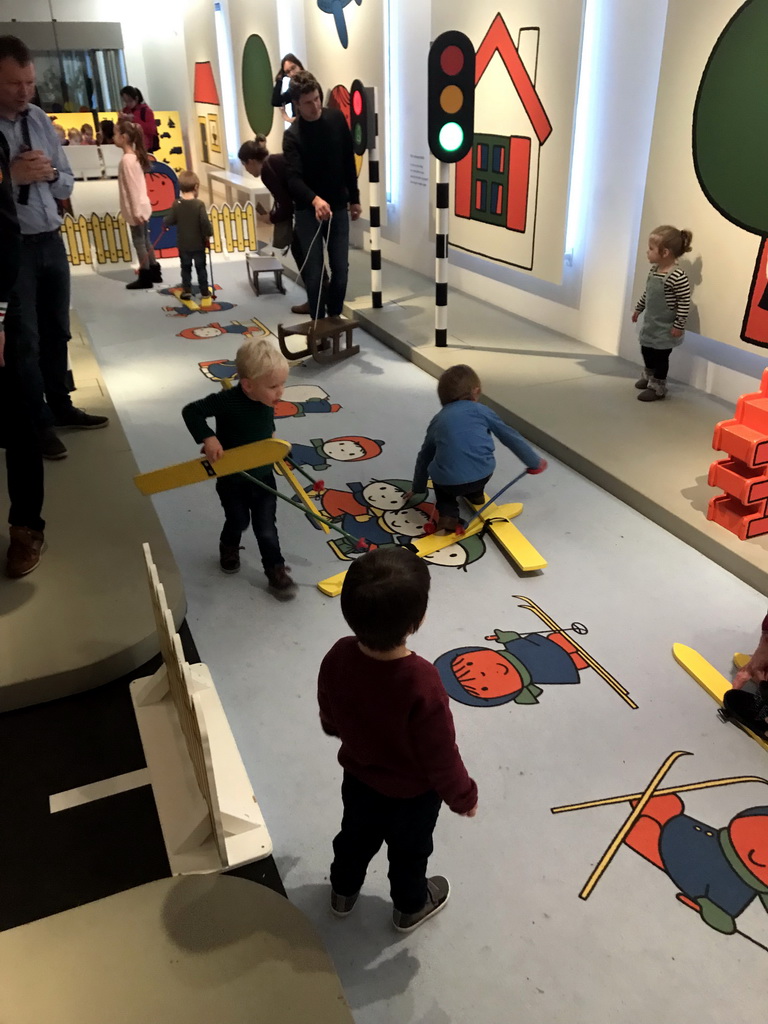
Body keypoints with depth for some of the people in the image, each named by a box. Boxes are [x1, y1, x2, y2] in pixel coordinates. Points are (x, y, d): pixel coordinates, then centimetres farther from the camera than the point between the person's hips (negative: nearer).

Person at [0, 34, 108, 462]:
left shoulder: (42, 121, 8)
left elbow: (67, 185, 12)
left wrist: (49, 173, -8)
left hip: (51, 240, 6)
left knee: (57, 330, 15)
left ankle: (60, 406, 30)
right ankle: (38, 424, 14)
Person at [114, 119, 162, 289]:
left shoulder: (126, 160, -18)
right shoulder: (136, 156, 9)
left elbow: (133, 187, -20)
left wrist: (135, 211, -19)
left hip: (136, 208, -9)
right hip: (141, 206, 9)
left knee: (139, 242, -1)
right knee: (145, 240, 15)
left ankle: (145, 278, 6)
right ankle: (154, 272, 24)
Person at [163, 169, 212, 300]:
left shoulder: (176, 204, -7)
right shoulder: (199, 204, -15)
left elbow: (169, 221, -3)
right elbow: (205, 222, -19)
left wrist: (164, 221, 19)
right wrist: (209, 233, -2)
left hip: (183, 244, 2)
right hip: (198, 243, -2)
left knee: (186, 267, 14)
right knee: (201, 267, 12)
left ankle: (186, 290, 12)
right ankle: (204, 290, 18)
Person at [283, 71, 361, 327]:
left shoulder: (336, 119, -1)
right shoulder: (293, 136, -13)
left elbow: (349, 162, 8)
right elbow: (294, 178, -26)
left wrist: (354, 198, 9)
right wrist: (314, 200, -44)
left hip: (337, 206, 3)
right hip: (308, 210, -3)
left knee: (341, 268, 2)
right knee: (314, 271, -1)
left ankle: (335, 314, 23)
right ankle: (319, 320, 16)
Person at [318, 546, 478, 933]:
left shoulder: (338, 657, -26)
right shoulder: (422, 684, -42)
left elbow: (329, 719, -5)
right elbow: (441, 756, -27)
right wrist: (464, 797, -7)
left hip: (358, 779, 4)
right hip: (413, 794, -4)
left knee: (356, 836, 33)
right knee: (409, 852, 27)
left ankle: (343, 892, 60)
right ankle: (410, 907, 56)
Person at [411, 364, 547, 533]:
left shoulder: (437, 420, 21)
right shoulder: (480, 410, 15)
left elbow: (424, 457, 33)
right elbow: (511, 437, 21)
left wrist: (418, 488, 48)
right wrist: (535, 462, 35)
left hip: (448, 482, 0)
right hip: (482, 476, 0)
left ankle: (447, 514, 12)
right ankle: (475, 493, 39)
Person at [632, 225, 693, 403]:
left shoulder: (678, 276, -26)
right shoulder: (654, 270, 0)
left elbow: (685, 302, -22)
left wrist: (679, 325, -20)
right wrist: (638, 309, 23)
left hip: (665, 328, -8)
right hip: (650, 323, 8)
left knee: (660, 356, 4)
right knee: (646, 351, 22)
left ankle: (657, 387, 20)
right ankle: (649, 376, 46)